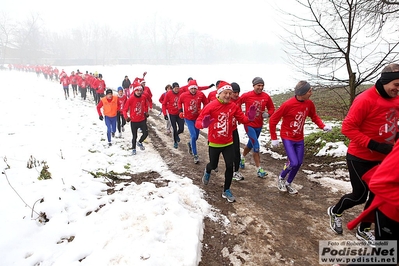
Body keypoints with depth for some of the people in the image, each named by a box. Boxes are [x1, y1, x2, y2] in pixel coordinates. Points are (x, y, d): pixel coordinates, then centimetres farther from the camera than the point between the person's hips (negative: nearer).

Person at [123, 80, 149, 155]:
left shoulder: (143, 98, -3)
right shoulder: (131, 99, -16)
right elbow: (125, 109, -11)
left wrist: (146, 113, 8)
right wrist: (126, 117, -25)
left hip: (142, 120, 3)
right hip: (134, 121, -3)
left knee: (145, 133, 3)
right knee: (134, 136, 8)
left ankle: (140, 142, 34)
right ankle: (133, 148, 31)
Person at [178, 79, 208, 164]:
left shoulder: (201, 94, -10)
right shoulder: (183, 95, -13)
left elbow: (205, 103, 6)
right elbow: (179, 103, 7)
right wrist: (180, 111, -4)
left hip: (197, 118, 3)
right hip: (188, 118, -3)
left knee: (196, 136, 14)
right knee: (193, 135, -14)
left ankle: (190, 144, 50)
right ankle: (195, 155, -1)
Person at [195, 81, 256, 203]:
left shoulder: (234, 106, -5)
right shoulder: (211, 106, -17)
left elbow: (243, 119, 0)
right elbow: (198, 122, -17)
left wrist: (250, 117, -23)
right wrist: (203, 124, -41)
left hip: (228, 143, 3)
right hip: (214, 143, -2)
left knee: (230, 166, 0)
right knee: (213, 165, 15)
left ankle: (226, 191, 20)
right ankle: (207, 172, 55)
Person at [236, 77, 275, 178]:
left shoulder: (266, 96, -4)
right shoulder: (246, 95, -13)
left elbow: (271, 108, 8)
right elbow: (237, 104, -2)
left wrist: (268, 114, -13)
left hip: (259, 125, 5)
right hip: (249, 125, -5)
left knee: (250, 144, 22)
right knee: (256, 146, -9)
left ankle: (242, 157, 50)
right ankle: (259, 169, 2)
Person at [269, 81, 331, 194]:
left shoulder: (309, 103, -6)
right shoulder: (288, 104, -23)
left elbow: (314, 117, 11)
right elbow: (273, 119, -16)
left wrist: (323, 126, -9)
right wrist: (274, 138, -14)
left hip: (300, 139, 6)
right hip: (287, 138, -6)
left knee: (299, 163, 9)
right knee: (293, 163, -13)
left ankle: (288, 183, 30)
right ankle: (281, 178, 16)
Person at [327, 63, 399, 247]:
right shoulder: (365, 100, -21)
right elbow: (348, 127, -22)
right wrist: (375, 145, -26)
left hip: (382, 159, 7)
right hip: (360, 158, -7)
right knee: (360, 195, 3)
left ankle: (363, 230, 31)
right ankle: (335, 211, 33)